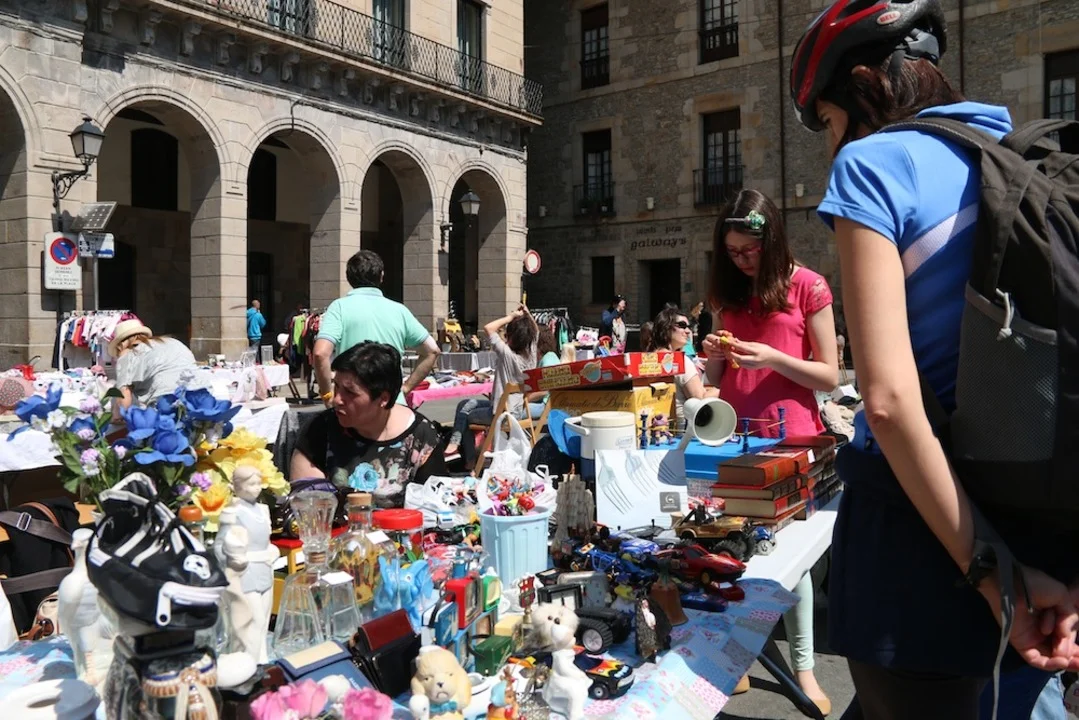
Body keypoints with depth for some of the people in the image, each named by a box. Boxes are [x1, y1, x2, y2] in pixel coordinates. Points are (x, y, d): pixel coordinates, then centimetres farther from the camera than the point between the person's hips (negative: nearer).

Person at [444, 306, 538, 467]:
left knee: (466, 417, 18)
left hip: (504, 412, -8)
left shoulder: (508, 355, -25)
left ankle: (469, 461, 26)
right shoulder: (530, 353, -5)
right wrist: (527, 315, -1)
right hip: (519, 408, 8)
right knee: (464, 405, 14)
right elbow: (535, 332, 14)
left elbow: (488, 328, -27)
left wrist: (511, 316, -21)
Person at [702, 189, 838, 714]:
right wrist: (713, 355, -6)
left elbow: (829, 376, -5)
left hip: (787, 438, -4)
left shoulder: (807, 287, -4)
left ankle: (803, 666, 14)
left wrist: (772, 358, -19)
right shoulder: (728, 292, 12)